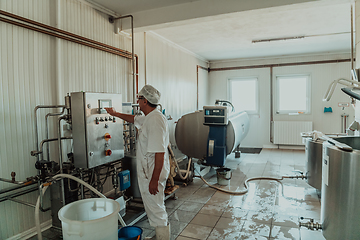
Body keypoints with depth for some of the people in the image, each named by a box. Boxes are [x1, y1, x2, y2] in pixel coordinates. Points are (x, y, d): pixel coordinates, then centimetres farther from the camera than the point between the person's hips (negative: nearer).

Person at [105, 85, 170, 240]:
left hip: (153, 174, -11)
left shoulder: (155, 120, -24)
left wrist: (154, 180, -26)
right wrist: (115, 114, 40)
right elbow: (134, 119, 32)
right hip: (146, 172, 11)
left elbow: (160, 153, -28)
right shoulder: (148, 118, 9)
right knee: (152, 207, 22)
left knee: (156, 209, 2)